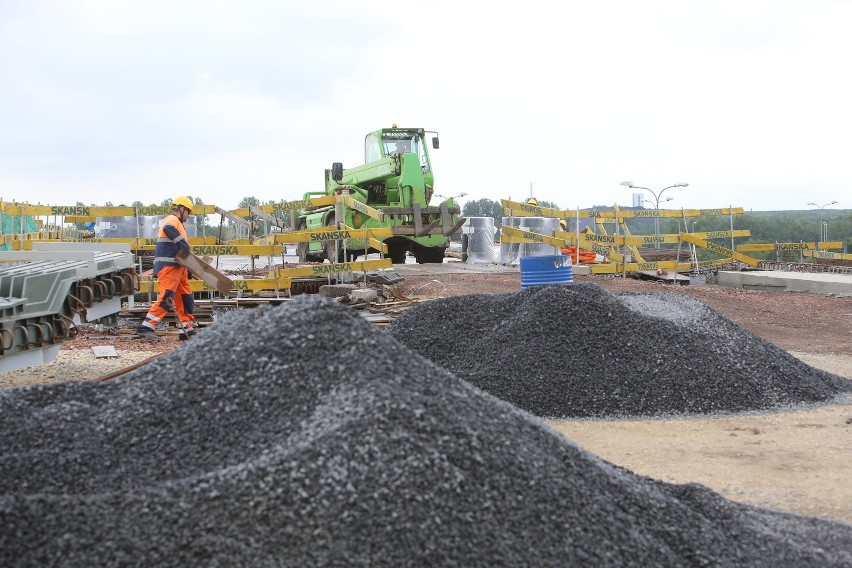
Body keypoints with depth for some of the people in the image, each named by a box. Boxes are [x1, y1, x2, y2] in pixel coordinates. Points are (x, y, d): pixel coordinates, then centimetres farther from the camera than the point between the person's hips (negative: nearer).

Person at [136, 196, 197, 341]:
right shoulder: (172, 219, -6)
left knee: (185, 297, 10)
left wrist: (188, 270, 23)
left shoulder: (177, 223, 27)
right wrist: (184, 244, -29)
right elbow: (168, 228, -32)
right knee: (167, 298, -15)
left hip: (177, 268, 11)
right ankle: (146, 327, -15)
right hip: (168, 266, -11)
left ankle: (188, 330, 14)